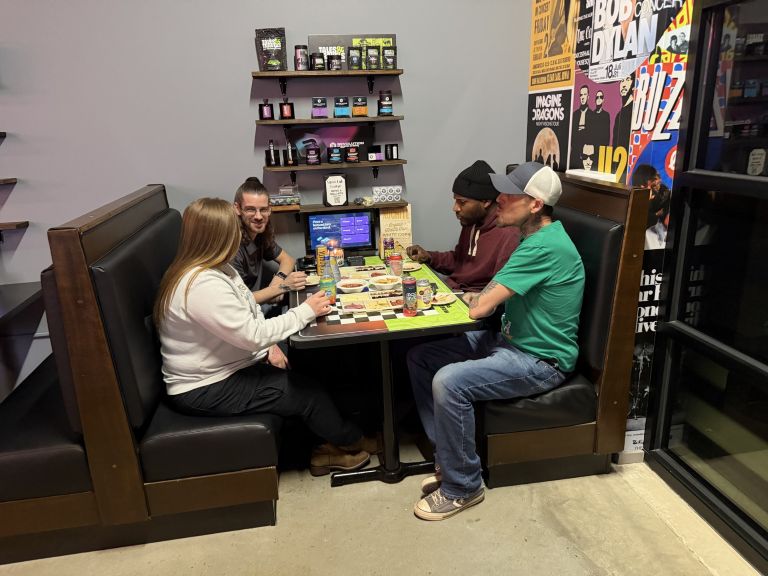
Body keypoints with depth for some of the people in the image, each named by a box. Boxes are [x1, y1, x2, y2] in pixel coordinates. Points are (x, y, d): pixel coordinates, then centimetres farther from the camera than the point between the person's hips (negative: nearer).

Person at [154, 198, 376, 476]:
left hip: (225, 369, 9)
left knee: (304, 374, -1)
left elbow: (250, 314, 11)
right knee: (306, 392, -6)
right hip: (206, 390, -9)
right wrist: (305, 311, -21)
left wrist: (268, 346, -5)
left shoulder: (217, 268, 2)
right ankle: (350, 441, 19)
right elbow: (252, 335, -29)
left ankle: (326, 448, 15)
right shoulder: (202, 286, -30)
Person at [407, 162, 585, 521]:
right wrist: (479, 296, -4)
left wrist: (469, 298, -3)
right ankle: (450, 457, 11)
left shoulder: (545, 247, -25)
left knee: (448, 382, -29)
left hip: (539, 360, -10)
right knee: (420, 357, 0)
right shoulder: (537, 236, 8)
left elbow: (479, 308, -25)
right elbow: (498, 296, 16)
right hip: (509, 340, 10)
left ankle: (463, 487, -6)